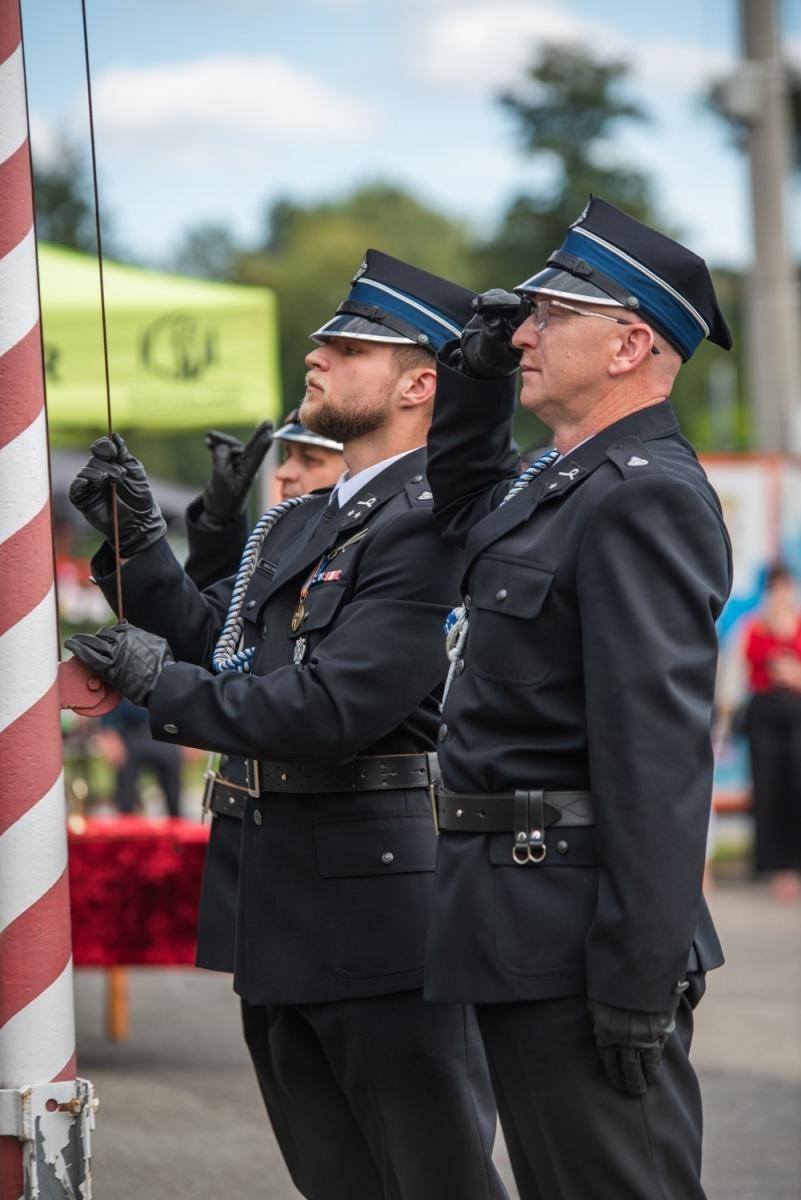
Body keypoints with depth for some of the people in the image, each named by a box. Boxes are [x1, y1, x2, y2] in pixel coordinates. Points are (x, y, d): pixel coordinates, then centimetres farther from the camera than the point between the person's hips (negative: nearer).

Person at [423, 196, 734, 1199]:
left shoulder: (646, 496, -17)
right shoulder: (566, 481, 14)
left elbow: (658, 750, -23)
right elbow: (464, 508, 39)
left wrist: (637, 983, -26)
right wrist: (474, 375, 20)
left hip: (578, 927, -10)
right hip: (528, 930, 10)